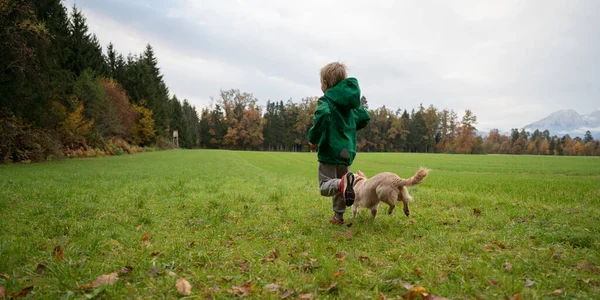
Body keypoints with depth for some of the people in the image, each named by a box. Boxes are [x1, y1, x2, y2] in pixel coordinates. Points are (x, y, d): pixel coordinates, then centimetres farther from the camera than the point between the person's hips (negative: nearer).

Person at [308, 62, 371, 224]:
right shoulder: (350, 102, 11)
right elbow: (365, 118, 17)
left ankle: (342, 183, -31)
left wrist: (313, 138, -20)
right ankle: (338, 216, 23)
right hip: (347, 150, 7)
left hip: (330, 150, -7)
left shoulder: (325, 100, -12)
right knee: (339, 186, 21)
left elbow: (323, 116, -32)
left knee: (325, 186, -2)